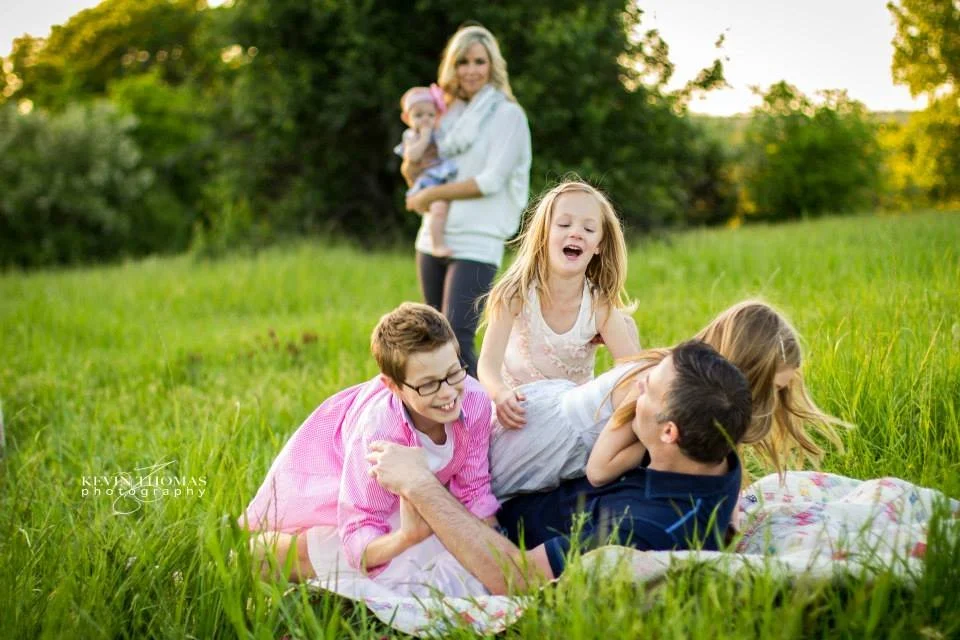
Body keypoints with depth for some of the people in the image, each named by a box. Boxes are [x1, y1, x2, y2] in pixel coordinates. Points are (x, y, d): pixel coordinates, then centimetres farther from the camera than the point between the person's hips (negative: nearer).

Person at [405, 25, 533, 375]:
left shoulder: (508, 116, -4)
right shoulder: (449, 116, 14)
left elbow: (490, 181, -14)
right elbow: (414, 173, 20)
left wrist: (432, 194, -11)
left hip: (476, 244, -7)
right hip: (433, 240, 7)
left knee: (457, 341, -16)